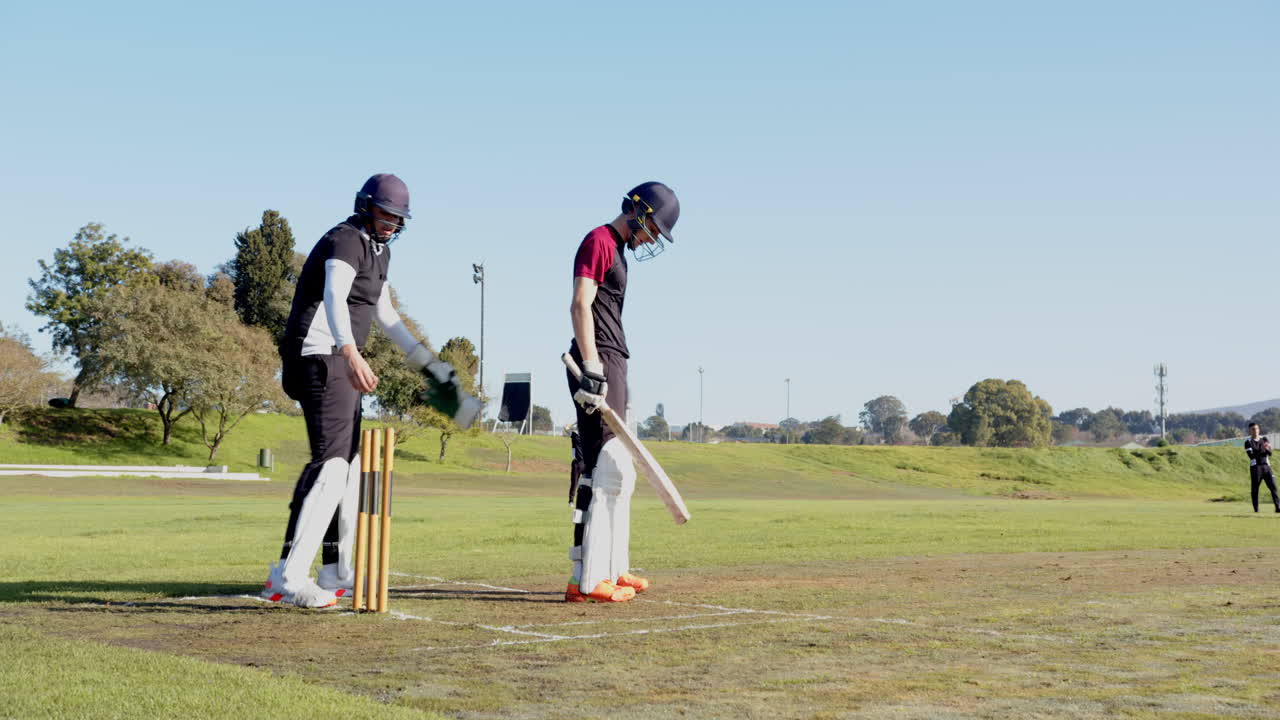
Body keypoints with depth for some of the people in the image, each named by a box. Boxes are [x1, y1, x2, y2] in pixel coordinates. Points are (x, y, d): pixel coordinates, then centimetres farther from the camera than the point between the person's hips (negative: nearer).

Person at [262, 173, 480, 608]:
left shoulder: (379, 250, 18)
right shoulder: (346, 241, -14)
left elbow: (384, 314, 28)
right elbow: (334, 299, -34)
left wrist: (427, 363, 28)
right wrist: (351, 353, -51)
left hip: (341, 362, 11)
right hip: (321, 357, -11)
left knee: (350, 462, 16)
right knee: (331, 462, -20)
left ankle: (336, 572, 26)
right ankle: (287, 578, -25)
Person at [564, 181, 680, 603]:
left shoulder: (618, 250, 23)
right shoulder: (599, 241, -7)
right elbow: (580, 305, -19)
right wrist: (592, 370, -26)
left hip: (612, 365, 11)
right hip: (598, 364, -11)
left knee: (619, 473, 16)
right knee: (604, 470, -14)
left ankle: (614, 571, 24)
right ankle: (587, 580, -15)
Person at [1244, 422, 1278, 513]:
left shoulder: (1264, 439, 12)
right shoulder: (1248, 442, 0)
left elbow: (1270, 453, 3)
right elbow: (1251, 455, -12)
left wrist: (1267, 449, -20)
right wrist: (1261, 451, -23)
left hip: (1266, 466, 3)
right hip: (1255, 467, -3)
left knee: (1273, 486, -5)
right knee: (1254, 488, -2)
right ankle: (1256, 509, 4)